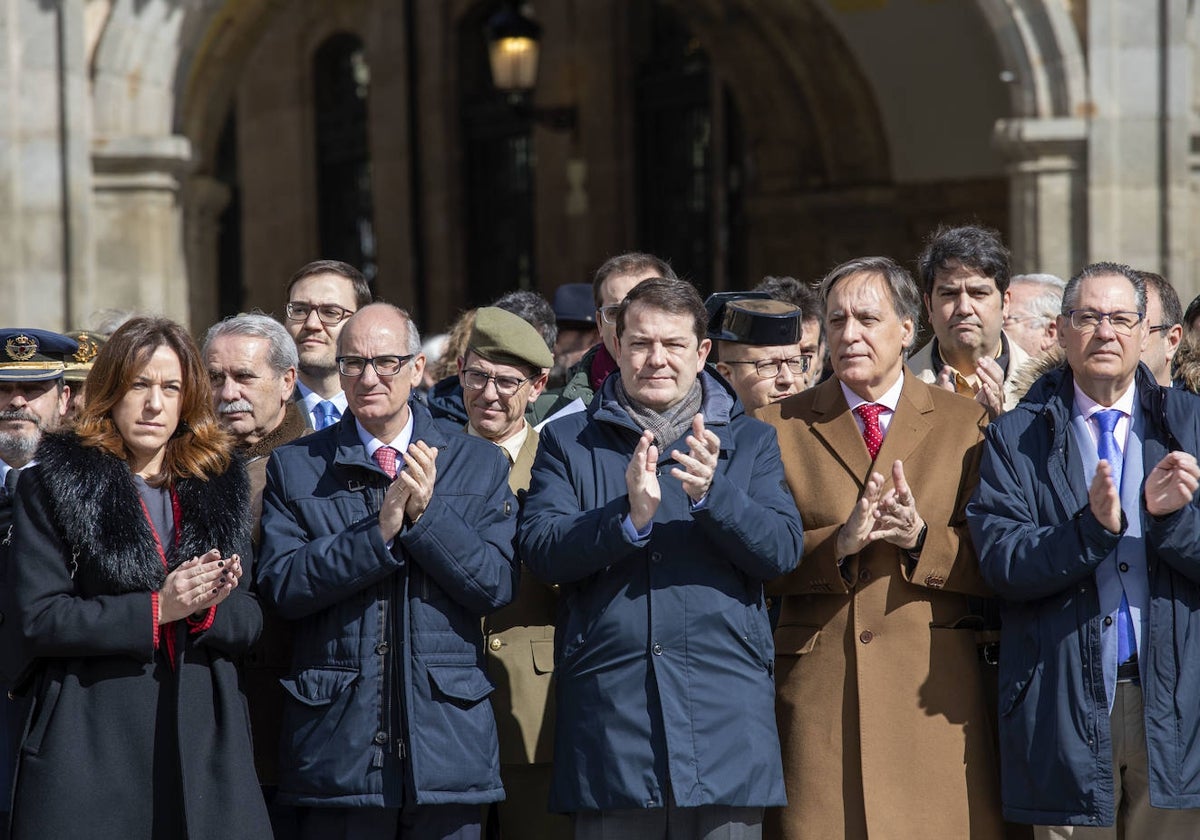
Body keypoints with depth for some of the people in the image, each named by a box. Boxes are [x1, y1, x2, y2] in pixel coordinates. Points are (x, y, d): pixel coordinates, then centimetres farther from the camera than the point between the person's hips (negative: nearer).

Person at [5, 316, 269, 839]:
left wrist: (208, 608, -11)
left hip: (202, 735, 3)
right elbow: (33, 619, -7)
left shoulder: (219, 486, 14)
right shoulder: (53, 484, 2)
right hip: (91, 735, -3)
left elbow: (249, 621, 12)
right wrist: (155, 610, -14)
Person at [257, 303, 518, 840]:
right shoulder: (294, 467, 5)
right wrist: (381, 528, -15)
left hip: (446, 737, 1)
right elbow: (281, 587, -6)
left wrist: (426, 513, -12)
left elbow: (498, 587, -1)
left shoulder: (480, 465, 8)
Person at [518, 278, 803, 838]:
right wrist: (629, 516, -19)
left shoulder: (750, 442, 13)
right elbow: (538, 550, -3)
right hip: (608, 712, 0)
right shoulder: (568, 441, 11)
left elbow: (783, 550, 0)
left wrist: (711, 493, -17)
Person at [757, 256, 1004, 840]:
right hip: (816, 689, 0)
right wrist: (836, 544, -14)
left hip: (932, 689, 0)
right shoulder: (778, 426, 9)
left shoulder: (966, 424, 9)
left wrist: (922, 539, -13)